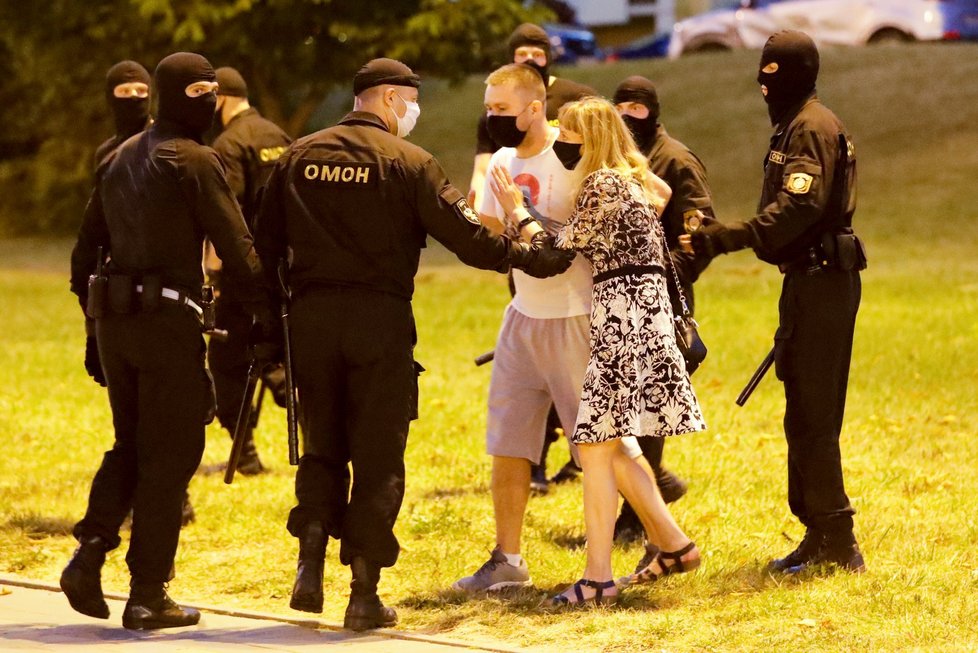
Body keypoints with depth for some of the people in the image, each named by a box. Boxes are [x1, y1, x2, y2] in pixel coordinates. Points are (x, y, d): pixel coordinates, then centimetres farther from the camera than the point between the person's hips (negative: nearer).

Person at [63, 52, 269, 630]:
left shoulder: (119, 159, 14)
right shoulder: (195, 161, -9)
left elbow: (86, 249, 17)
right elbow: (238, 249, -13)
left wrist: (95, 316, 22)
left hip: (115, 316, 7)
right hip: (169, 318, -7)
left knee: (130, 445, 19)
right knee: (170, 453, 1)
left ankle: (89, 554, 1)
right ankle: (148, 595, 3)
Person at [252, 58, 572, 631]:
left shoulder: (298, 158, 8)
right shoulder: (408, 162, -5)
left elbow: (265, 247, 8)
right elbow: (467, 236, -9)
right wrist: (534, 258, 1)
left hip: (311, 316, 4)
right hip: (380, 318, -4)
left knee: (323, 447, 16)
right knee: (378, 455, 3)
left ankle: (311, 563, -3)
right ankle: (365, 593, 2)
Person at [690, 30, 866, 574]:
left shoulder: (811, 128, -14)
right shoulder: (796, 125, 18)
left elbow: (798, 208, -26)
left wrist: (727, 238, -33)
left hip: (822, 281, -11)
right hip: (812, 279, 11)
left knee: (812, 418, -8)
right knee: (809, 416, 13)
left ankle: (835, 541, -6)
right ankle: (823, 536, 18)